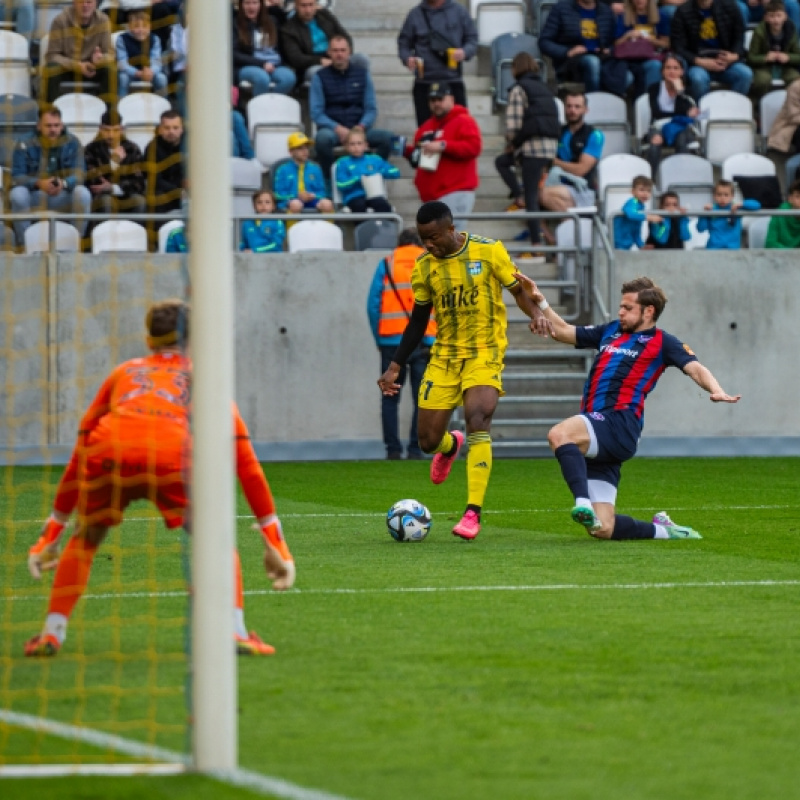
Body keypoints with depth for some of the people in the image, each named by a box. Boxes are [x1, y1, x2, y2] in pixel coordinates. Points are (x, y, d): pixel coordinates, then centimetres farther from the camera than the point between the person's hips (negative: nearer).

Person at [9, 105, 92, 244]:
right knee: (17, 194, -33)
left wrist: (64, 183, -37)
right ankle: (23, 244, -21)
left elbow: (78, 174, -13)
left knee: (83, 193, -29)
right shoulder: (24, 144, -8)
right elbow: (17, 177, -14)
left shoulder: (72, 143, -4)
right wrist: (39, 183, -35)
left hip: (62, 197, 1)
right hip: (34, 197, -1)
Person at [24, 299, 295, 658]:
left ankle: (51, 633, 15)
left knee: (84, 540, 26)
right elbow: (245, 462, 27)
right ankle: (235, 632, 2)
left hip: (108, 451, 2)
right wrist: (274, 539, 29)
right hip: (171, 454, -2)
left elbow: (80, 454, 38)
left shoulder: (123, 373, 35)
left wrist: (52, 531, 44)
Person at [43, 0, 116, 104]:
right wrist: (77, 66, -31)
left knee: (110, 69, -27)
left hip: (90, 69, 2)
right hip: (65, 68, -2)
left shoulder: (102, 20, -9)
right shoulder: (60, 21, -17)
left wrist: (101, 58, -34)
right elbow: (52, 56, -16)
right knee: (52, 69, -33)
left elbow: (110, 54, -9)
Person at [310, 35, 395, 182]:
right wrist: (338, 129, -18)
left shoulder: (362, 73, 9)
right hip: (332, 129, -2)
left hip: (359, 129, 2)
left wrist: (361, 127, -13)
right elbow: (316, 113, -2)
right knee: (323, 138, -38)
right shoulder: (320, 77, 3)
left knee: (387, 137, -26)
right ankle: (329, 180, -21)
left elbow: (371, 109, 7)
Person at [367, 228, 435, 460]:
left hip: (392, 339, 0)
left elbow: (373, 306, 2)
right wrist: (439, 340, 7)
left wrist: (379, 339, 8)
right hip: (425, 342, 0)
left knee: (390, 398, 7)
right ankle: (415, 448, -2)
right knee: (422, 398, 5)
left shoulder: (386, 265, 7)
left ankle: (393, 448, 0)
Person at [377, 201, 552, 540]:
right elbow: (418, 321, 12)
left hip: (485, 353, -4)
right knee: (427, 441, 1)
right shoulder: (424, 266, 2)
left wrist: (536, 314, -20)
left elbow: (518, 290, 1)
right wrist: (395, 367, 8)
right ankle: (450, 445, 43)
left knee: (477, 418, -27)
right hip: (444, 356, 4)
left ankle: (473, 513, -27)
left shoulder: (488, 250, -9)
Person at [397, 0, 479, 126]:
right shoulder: (415, 14, 6)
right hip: (424, 84, 1)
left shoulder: (459, 11, 4)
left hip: (453, 83, -1)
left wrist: (465, 52, -14)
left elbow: (472, 39, 8)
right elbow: (404, 43, 13)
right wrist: (407, 58, -8)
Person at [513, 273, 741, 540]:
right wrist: (540, 301, 25)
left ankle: (583, 502, -49)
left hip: (619, 425, -7)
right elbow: (562, 331, 35)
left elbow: (695, 368, -5)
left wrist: (716, 391, -25)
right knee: (602, 530, -2)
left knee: (559, 434, -37)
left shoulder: (662, 343, 9)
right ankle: (661, 530, 19)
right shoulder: (610, 331, 27)